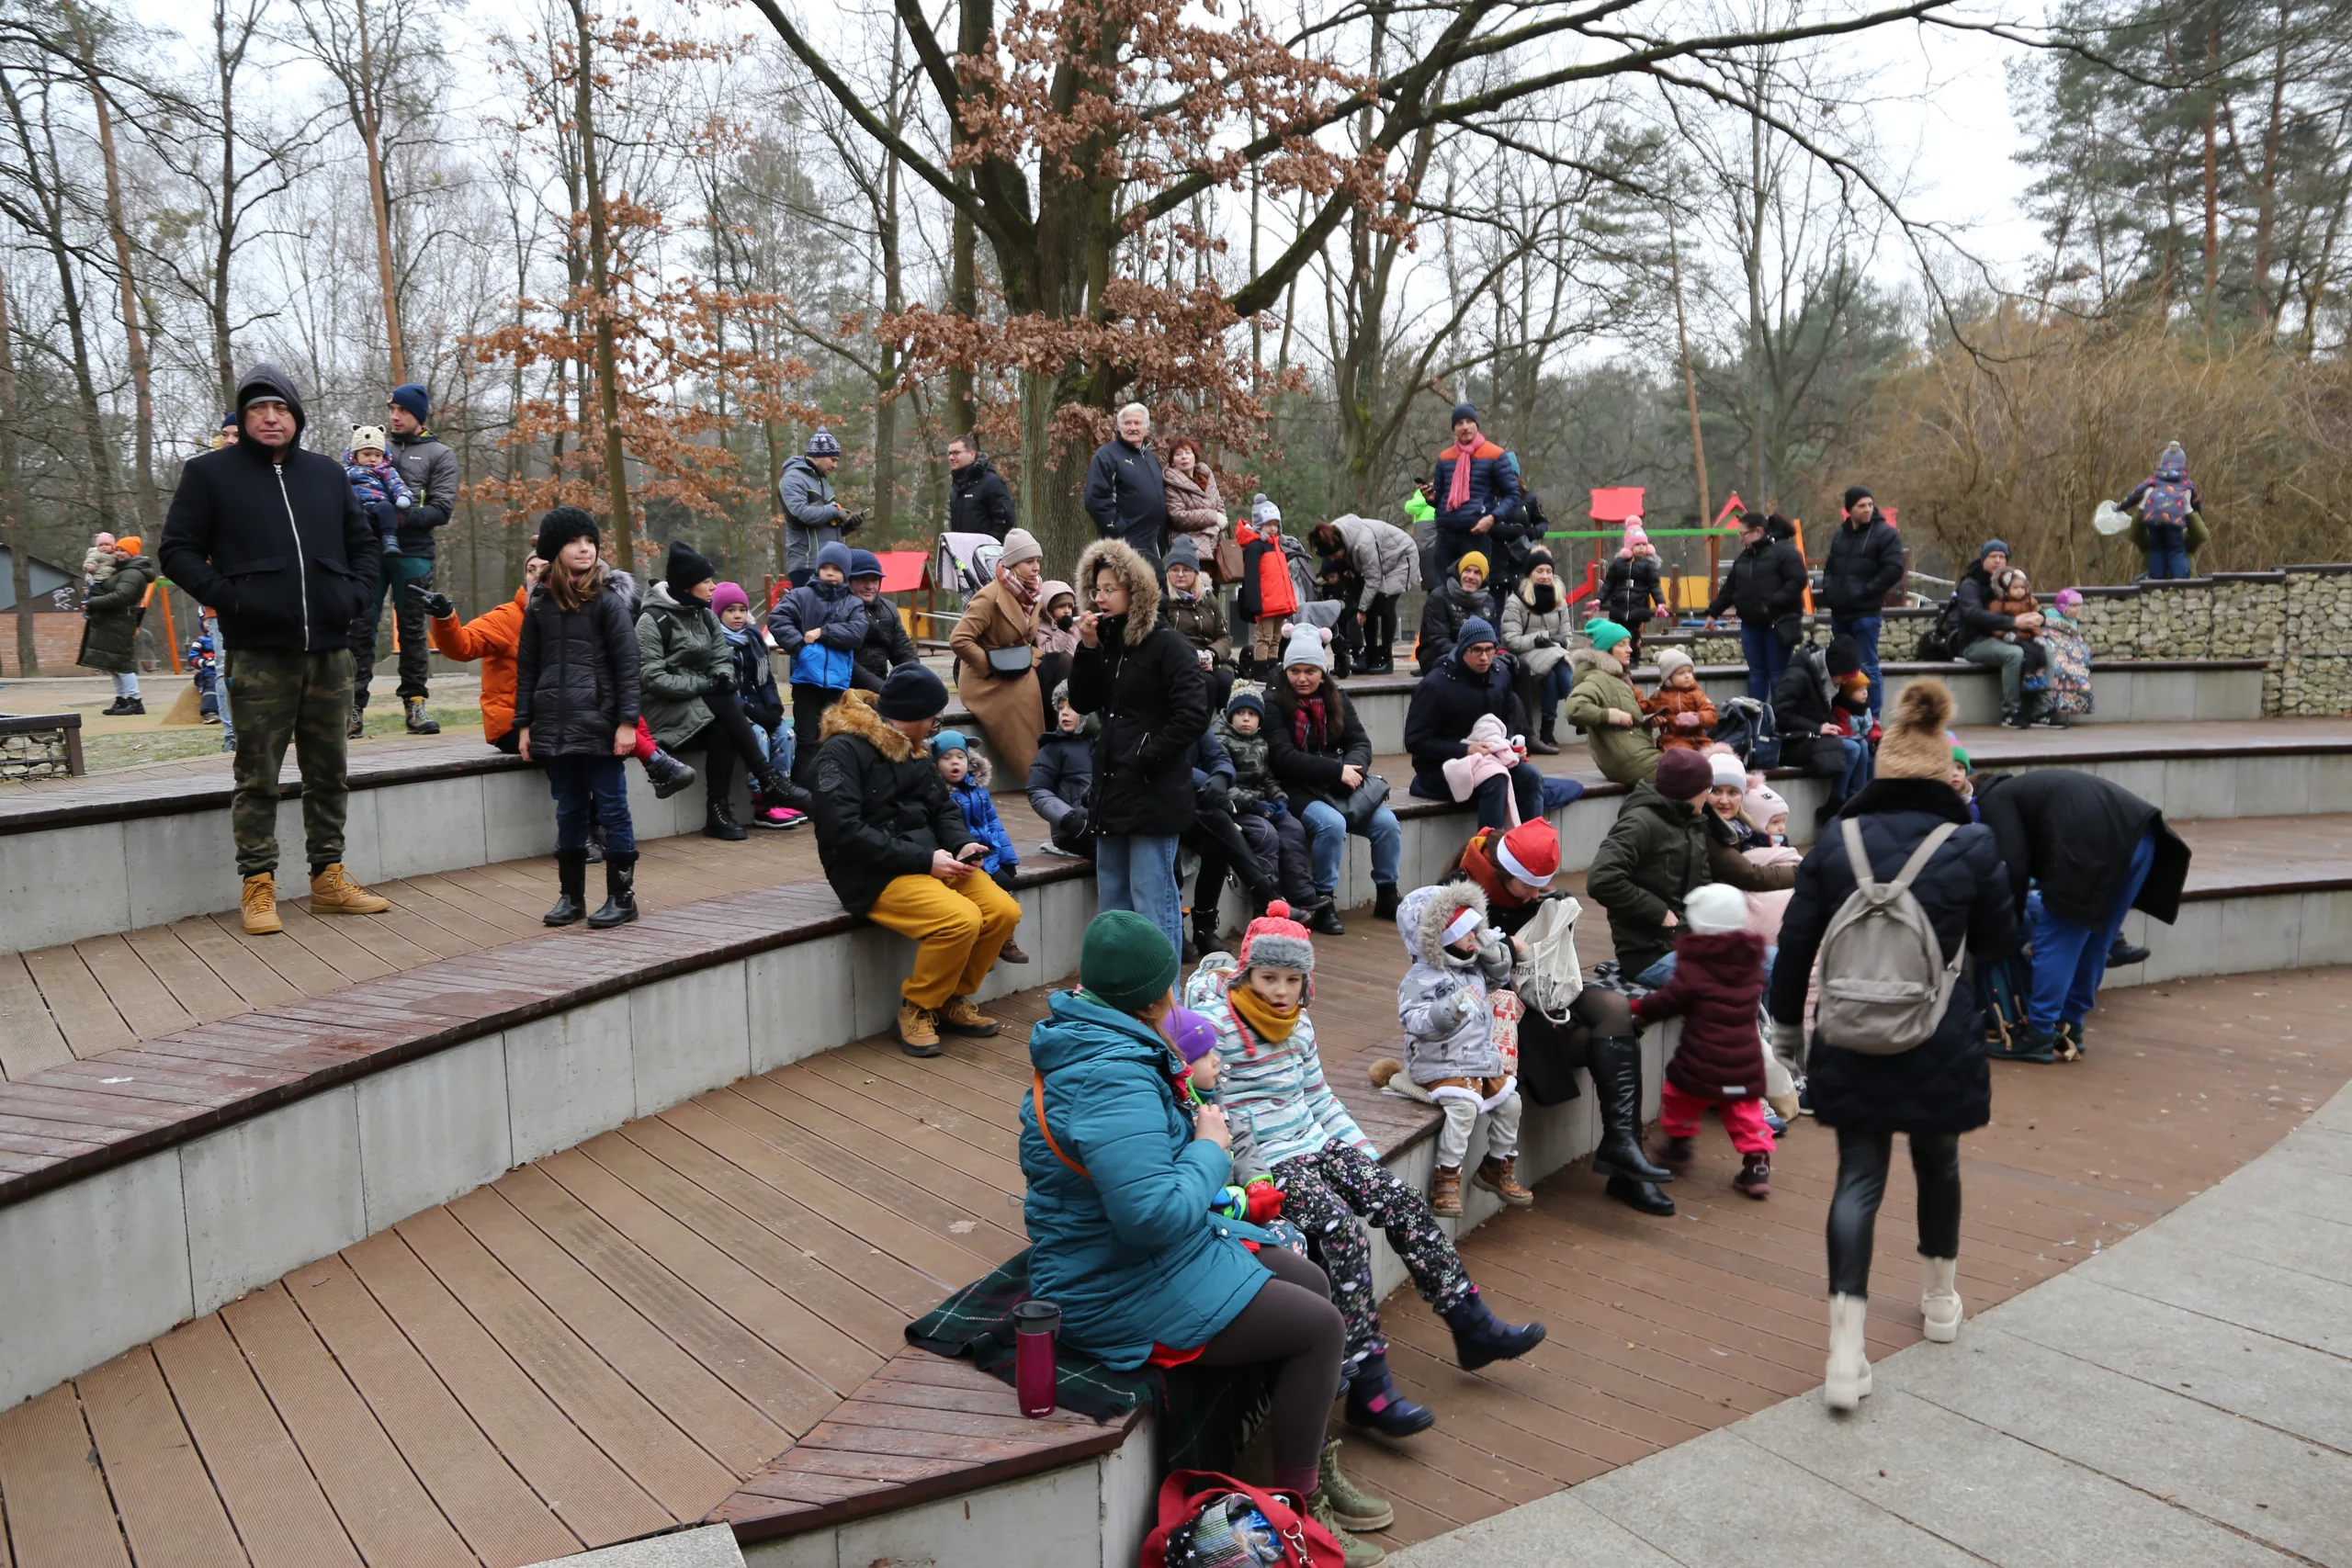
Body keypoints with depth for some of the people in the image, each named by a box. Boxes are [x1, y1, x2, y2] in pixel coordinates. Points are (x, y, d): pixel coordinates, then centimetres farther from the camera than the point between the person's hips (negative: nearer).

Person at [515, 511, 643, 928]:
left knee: (610, 808, 1)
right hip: (554, 726, 4)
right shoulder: (539, 604, 10)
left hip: (599, 723, -4)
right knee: (569, 812, 11)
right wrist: (524, 725, 8)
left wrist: (627, 721, -12)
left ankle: (622, 896, 8)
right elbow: (526, 667, 13)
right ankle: (571, 895, 20)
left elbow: (627, 663, -5)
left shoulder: (608, 599, -1)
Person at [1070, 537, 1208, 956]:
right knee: (1113, 900, 16)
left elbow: (1193, 717, -18)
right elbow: (1082, 703, 8)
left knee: (1153, 902, -4)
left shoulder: (1167, 646, -11)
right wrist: (1087, 649, -3)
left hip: (1155, 792, -8)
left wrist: (1145, 756, -16)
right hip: (1112, 788, 8)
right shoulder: (1107, 644, 11)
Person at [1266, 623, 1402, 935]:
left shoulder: (1336, 697, 11)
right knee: (1332, 823, -33)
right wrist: (1337, 769, -19)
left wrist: (1353, 766, -17)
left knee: (1386, 821, -15)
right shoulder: (1274, 702, -6)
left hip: (1339, 788, 5)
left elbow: (1360, 742, 7)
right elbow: (1283, 757, -15)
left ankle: (1387, 897, 3)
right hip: (1297, 790, -5)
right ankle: (1323, 905, -18)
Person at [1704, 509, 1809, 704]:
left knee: (1777, 674, 0)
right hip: (1751, 624, 7)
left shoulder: (1783, 550, -8)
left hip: (1777, 624, -6)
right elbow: (1730, 587, 23)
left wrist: (1772, 604, -22)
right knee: (1756, 673, 9)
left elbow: (1797, 581, -17)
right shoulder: (1744, 556, 15)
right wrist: (1713, 613, 25)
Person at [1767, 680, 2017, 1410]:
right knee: (1937, 1163, 22)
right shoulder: (1973, 847, -9)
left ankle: (1846, 1348, -6)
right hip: (1941, 1047, 0)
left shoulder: (1834, 846, -6)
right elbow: (1999, 941, 4)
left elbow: (1796, 943, -1)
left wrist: (1787, 1023, 11)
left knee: (1858, 1178, 4)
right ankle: (1940, 1299, 43)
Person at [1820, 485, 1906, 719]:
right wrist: (1829, 591, 7)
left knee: (1867, 667, -6)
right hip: (1839, 613, 7)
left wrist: (1865, 592, -15)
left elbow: (1893, 570, -14)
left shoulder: (1885, 533, -6)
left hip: (1866, 613, -7)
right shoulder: (1840, 534, 15)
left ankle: (1872, 720, 0)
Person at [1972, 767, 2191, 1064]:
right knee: (2095, 942, 19)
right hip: (2138, 833, 9)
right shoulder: (2023, 787, 35)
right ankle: (2068, 1030, 28)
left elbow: (2015, 864, 0)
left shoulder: (1993, 800, 12)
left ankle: (2040, 1037, 5)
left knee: (2055, 942, 2)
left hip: (2095, 844, -9)